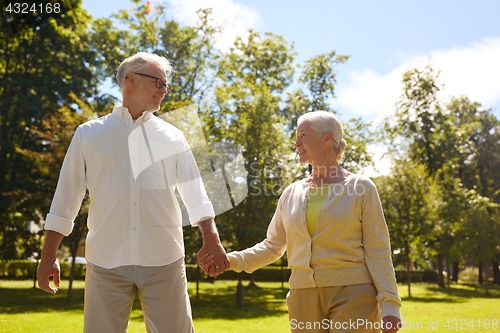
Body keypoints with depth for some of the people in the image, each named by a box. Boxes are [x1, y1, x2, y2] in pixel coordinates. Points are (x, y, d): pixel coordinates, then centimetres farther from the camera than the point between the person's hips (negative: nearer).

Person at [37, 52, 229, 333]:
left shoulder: (172, 137, 12)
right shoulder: (90, 134, 8)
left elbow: (195, 194, 10)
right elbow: (66, 197, 9)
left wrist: (212, 240, -2)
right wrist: (49, 256, 5)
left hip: (164, 260, 1)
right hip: (106, 262, -1)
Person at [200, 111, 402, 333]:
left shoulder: (360, 188, 0)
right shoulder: (292, 194, 11)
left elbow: (377, 250, -4)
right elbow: (272, 246, 14)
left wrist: (389, 304, -12)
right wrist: (232, 260, -2)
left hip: (352, 296, -4)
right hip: (304, 297, 4)